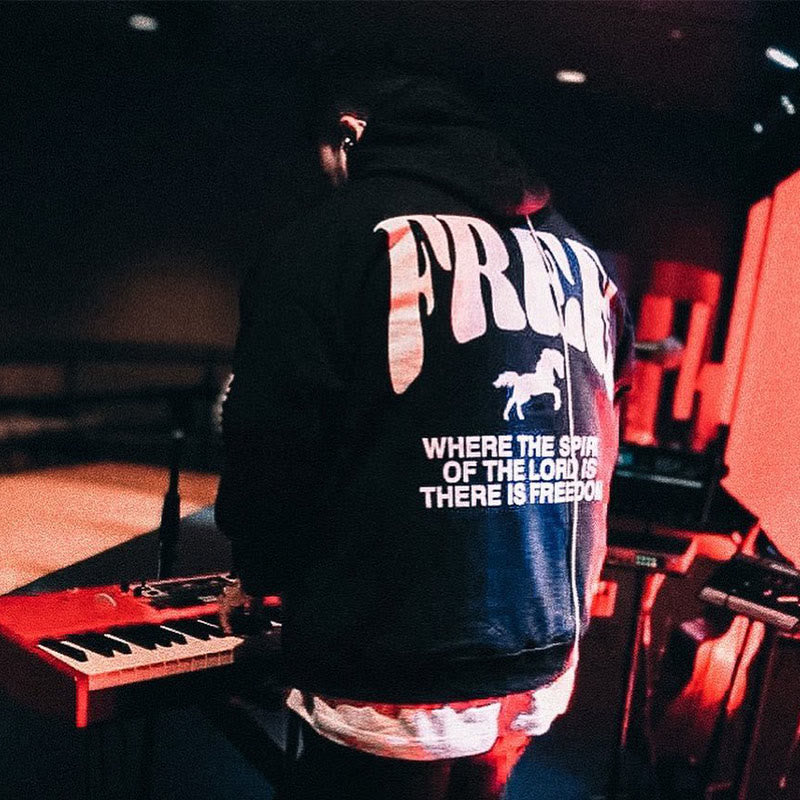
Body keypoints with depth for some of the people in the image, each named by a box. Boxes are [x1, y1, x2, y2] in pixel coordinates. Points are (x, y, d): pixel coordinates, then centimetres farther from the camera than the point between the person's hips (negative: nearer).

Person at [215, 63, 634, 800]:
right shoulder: (578, 259, 10)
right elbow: (595, 445, 14)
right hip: (543, 671, 7)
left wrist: (262, 573, 7)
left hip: (393, 689, -6)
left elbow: (272, 439, -12)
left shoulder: (335, 236, -8)